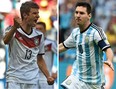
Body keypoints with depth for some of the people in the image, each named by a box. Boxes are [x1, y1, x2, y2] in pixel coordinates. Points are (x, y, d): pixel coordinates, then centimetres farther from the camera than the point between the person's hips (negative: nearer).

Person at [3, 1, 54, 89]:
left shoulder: (39, 36, 11)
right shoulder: (13, 31, -5)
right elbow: (5, 41, -29)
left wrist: (48, 76, 6)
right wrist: (15, 27, -48)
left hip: (32, 81, 5)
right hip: (14, 78, -4)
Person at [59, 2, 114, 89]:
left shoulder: (96, 32, -16)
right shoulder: (75, 32, 5)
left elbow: (108, 49, -27)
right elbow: (63, 46, 22)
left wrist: (109, 60, -48)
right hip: (77, 77, 5)